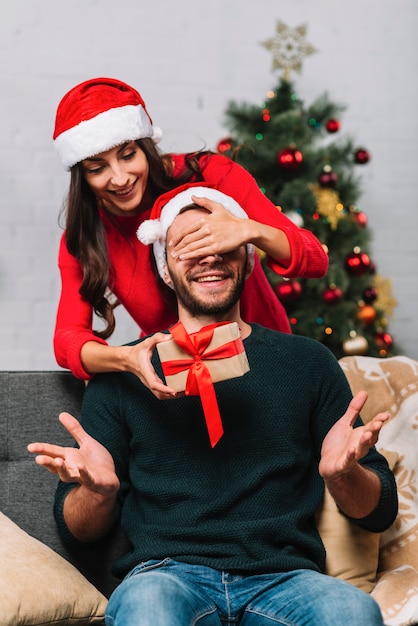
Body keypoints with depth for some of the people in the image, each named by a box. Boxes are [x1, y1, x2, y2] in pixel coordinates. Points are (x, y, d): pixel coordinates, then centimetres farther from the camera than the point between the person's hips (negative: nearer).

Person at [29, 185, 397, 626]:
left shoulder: (308, 361, 14)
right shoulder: (124, 371, 11)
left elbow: (380, 513, 13)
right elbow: (76, 530, 13)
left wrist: (341, 473, -10)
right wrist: (97, 488, -11)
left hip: (282, 577, 1)